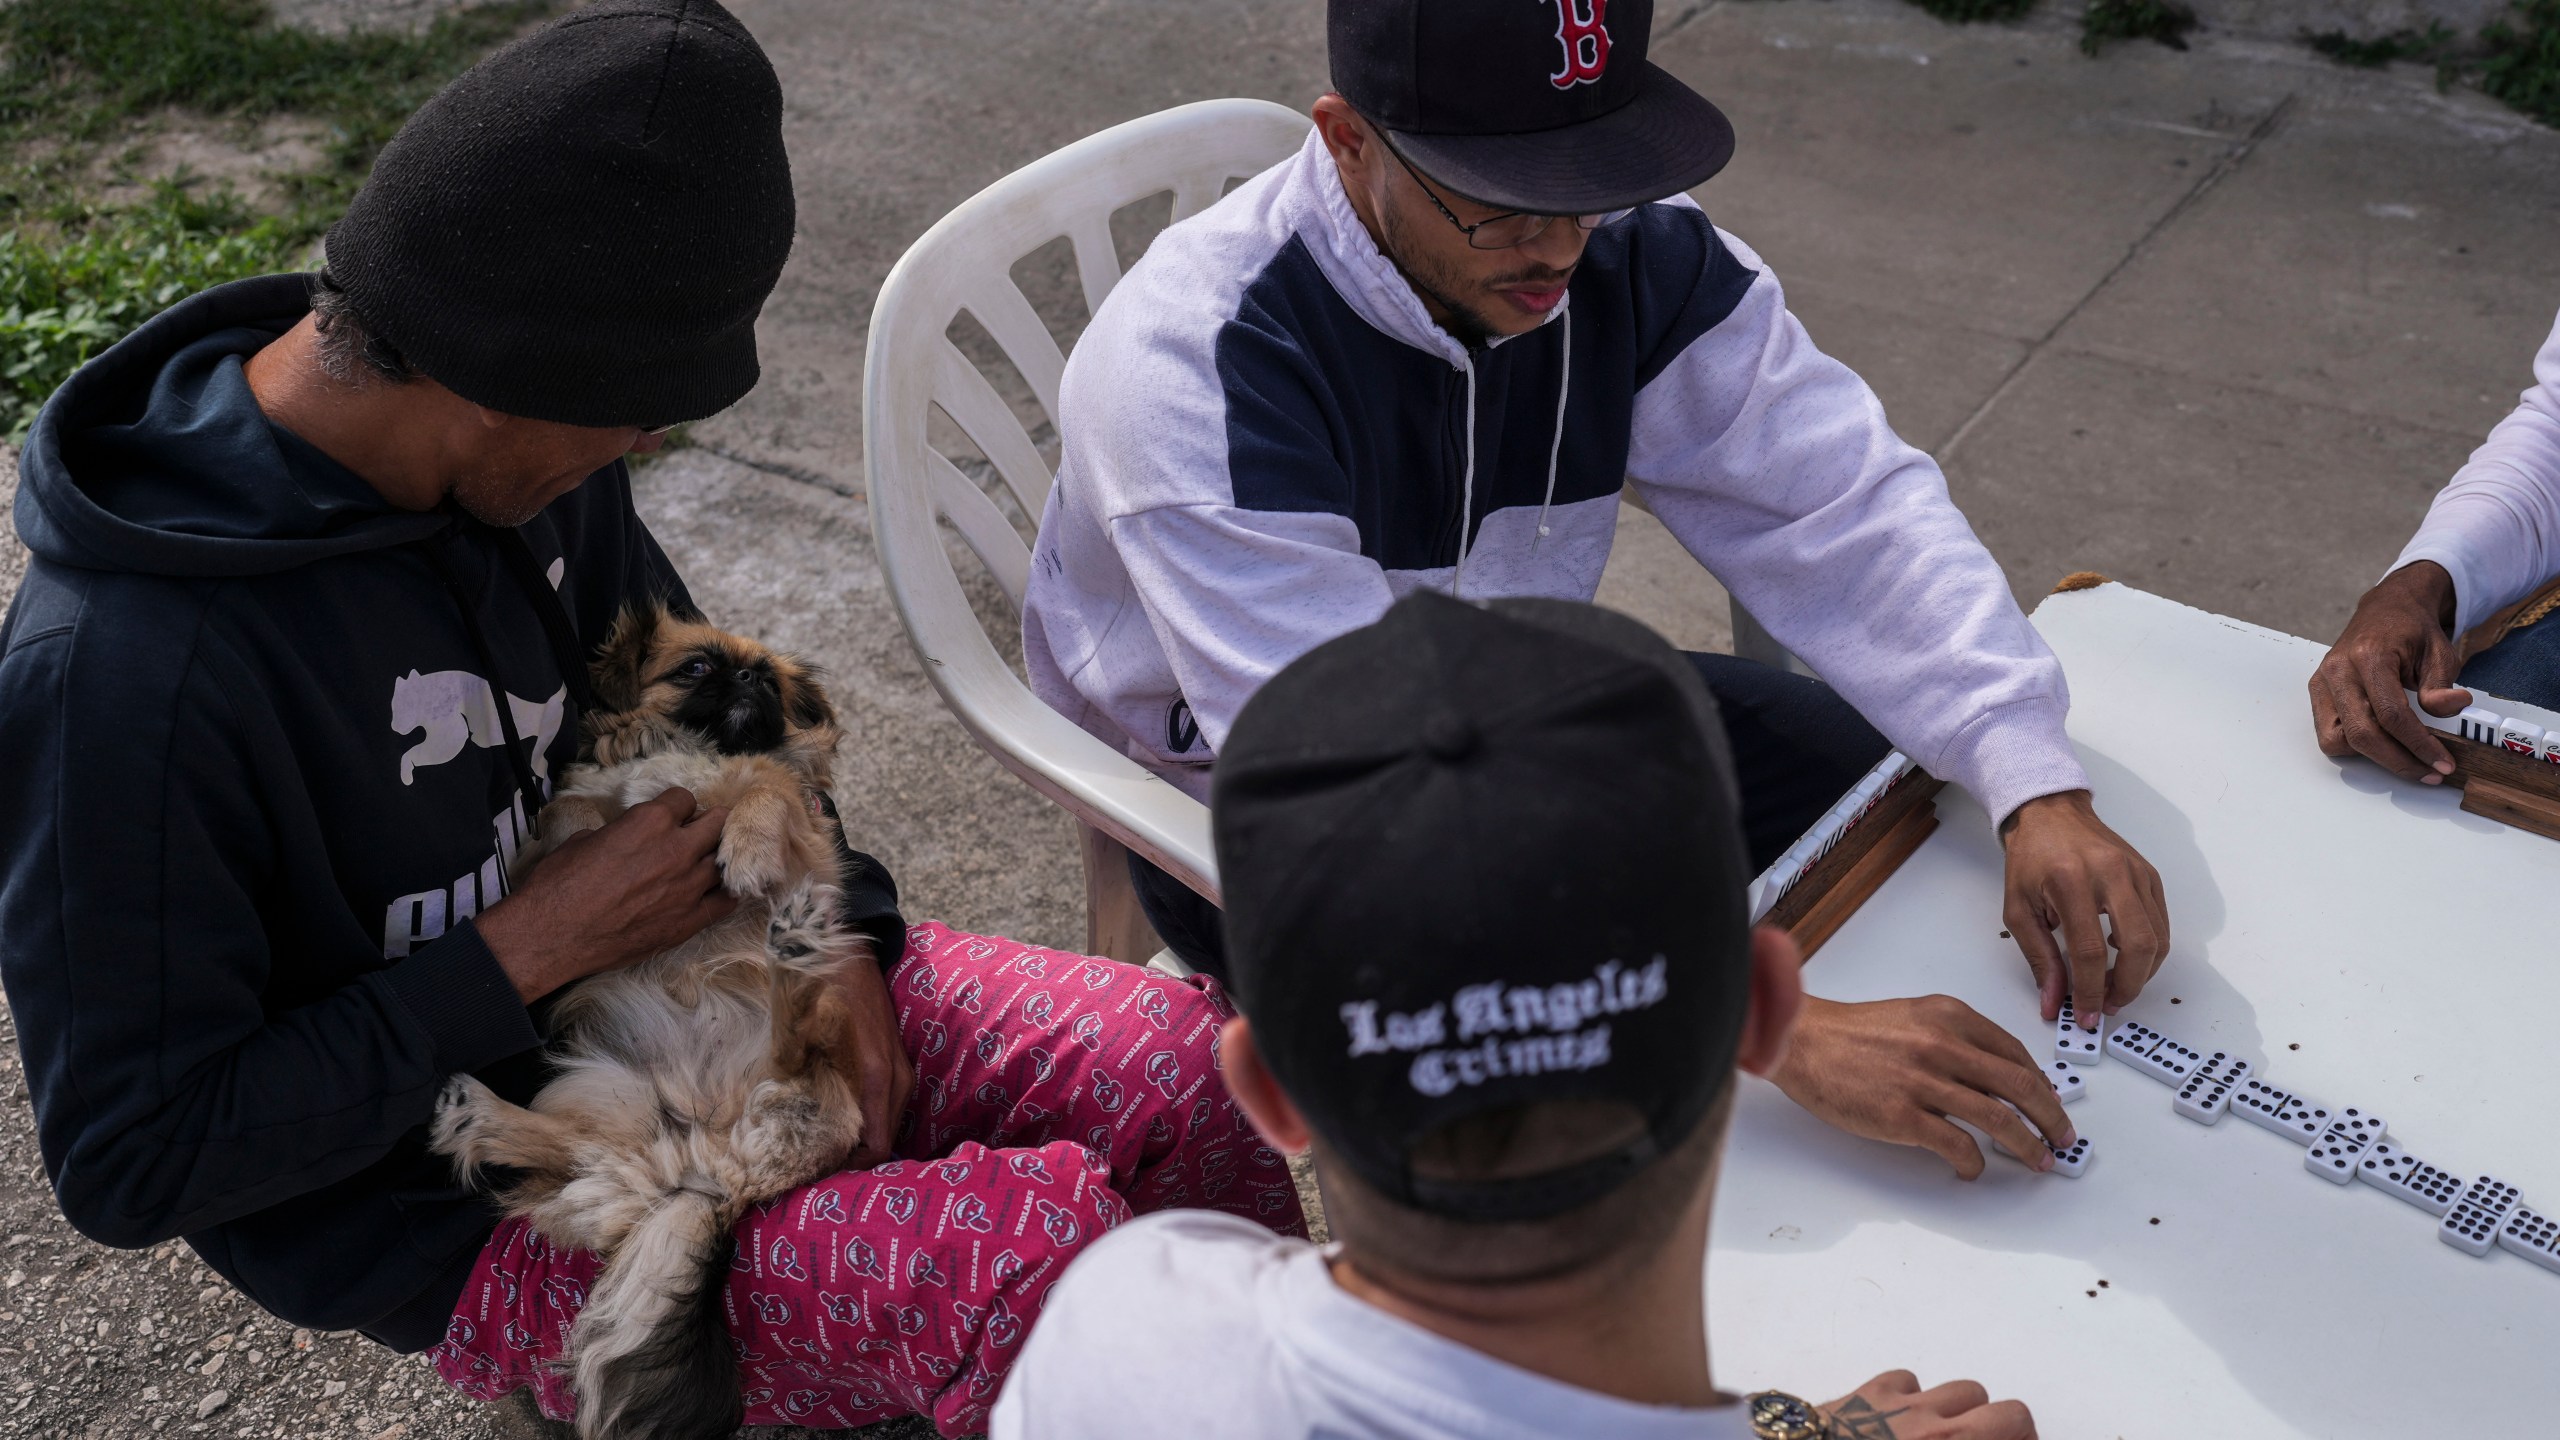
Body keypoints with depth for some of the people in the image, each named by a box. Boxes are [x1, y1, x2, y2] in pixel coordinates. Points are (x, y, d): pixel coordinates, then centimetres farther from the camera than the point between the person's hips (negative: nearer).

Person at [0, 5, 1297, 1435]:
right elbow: (135, 1161, -20)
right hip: (463, 1198, -6)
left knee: (1203, 1074, -12)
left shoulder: (530, 450, -6)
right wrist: (533, 949, -22)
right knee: (1040, 1248, -28)